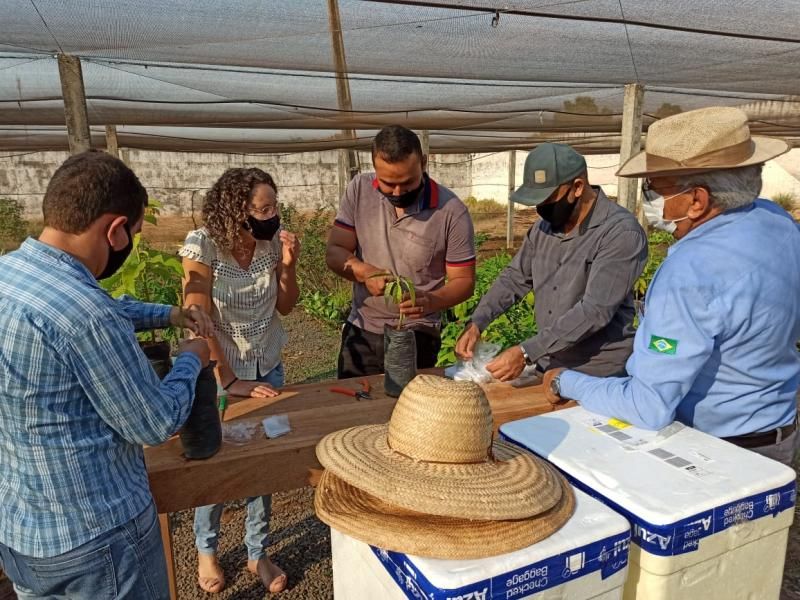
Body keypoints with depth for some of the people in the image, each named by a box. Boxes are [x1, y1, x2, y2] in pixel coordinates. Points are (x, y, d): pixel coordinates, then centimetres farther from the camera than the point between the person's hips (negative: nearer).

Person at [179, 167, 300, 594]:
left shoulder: (273, 242, -8)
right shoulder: (203, 246, -20)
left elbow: (285, 307, 2)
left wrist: (287, 265, -15)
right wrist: (230, 382, -19)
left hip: (268, 367, 4)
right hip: (220, 372, -3)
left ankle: (257, 553, 31)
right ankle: (206, 549, 38)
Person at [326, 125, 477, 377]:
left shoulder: (452, 211, -16)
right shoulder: (359, 190, -7)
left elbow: (463, 281, -10)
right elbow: (334, 252, -5)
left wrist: (430, 300, -30)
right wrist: (365, 272, -26)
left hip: (416, 337, -3)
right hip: (360, 331, 3)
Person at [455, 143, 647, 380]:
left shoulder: (621, 232, -20)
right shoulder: (545, 225, 1)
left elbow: (595, 310, -27)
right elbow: (515, 278, 9)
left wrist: (526, 353, -30)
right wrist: (477, 322, -6)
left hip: (600, 376, -5)